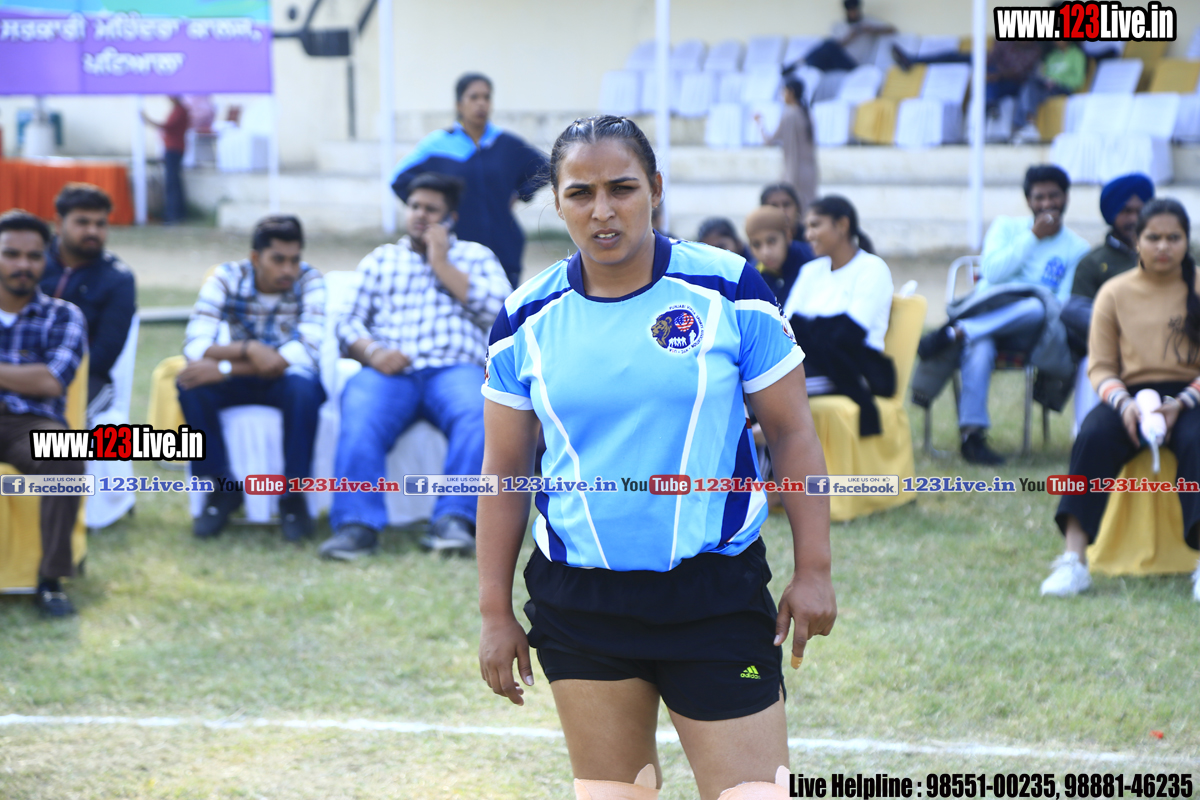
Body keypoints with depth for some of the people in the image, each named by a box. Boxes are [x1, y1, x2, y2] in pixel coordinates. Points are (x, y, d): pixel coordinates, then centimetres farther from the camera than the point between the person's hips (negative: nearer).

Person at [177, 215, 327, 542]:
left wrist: (225, 368, -35)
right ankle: (222, 488, -11)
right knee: (191, 385, -28)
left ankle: (293, 496, -19)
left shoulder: (309, 281, -18)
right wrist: (248, 350, -41)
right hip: (242, 380, 2)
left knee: (303, 386, -37)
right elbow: (195, 347, -22)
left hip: (287, 380, -2)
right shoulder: (227, 278, -14)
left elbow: (306, 353, -31)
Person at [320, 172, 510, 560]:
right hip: (389, 369, 1)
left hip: (454, 368, -1)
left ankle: (454, 520, -45)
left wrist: (442, 264, 7)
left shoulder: (475, 256, 25)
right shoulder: (381, 260, 29)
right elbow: (349, 322, 17)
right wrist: (372, 352, -6)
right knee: (359, 420, -35)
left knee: (478, 416, -37)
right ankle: (357, 525, -45)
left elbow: (497, 306, 5)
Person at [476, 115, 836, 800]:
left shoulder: (729, 291, -4)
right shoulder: (528, 320, 2)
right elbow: (504, 471, 8)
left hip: (717, 590, -2)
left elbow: (793, 433, 1)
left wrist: (814, 570, -4)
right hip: (579, 604, 2)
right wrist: (496, 612, 5)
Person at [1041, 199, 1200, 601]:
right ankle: (1073, 560, -35)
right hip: (1132, 395, 1)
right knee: (1093, 436, -30)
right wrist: (1123, 403, -16)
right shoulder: (1115, 292, 7)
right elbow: (1101, 367, 5)